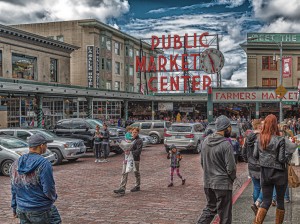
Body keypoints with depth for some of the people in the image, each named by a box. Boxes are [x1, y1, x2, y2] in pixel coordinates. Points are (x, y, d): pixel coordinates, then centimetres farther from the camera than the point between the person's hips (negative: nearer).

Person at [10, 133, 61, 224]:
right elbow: (49, 189, -18)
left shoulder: (16, 163, 3)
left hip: (21, 209, 7)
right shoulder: (44, 164, -18)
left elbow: (14, 189, 9)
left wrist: (15, 207, 18)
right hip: (41, 210, -6)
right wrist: (53, 197, 3)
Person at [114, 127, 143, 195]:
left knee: (136, 173, 10)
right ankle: (122, 188, -5)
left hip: (135, 159, -6)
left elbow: (138, 151, -17)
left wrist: (131, 152, -29)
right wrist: (126, 150, -3)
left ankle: (137, 186, 28)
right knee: (124, 173, -2)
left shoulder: (139, 140, -8)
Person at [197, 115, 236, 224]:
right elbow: (231, 168, -17)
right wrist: (232, 178, 2)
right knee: (224, 215, 6)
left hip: (207, 183, 7)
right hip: (222, 184, -7)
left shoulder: (205, 141, 3)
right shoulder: (226, 144, -19)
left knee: (210, 208, 23)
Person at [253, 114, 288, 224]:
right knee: (280, 200, 14)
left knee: (266, 201, 10)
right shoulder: (280, 140, -16)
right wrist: (287, 158, 4)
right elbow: (281, 159, -16)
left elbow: (255, 155, 1)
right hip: (279, 173, -3)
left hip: (265, 173, 4)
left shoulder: (259, 139, -4)